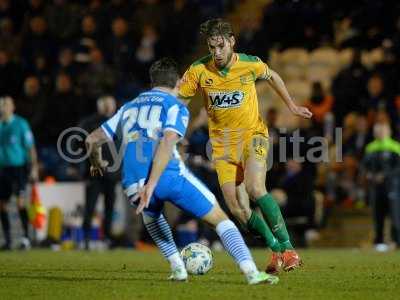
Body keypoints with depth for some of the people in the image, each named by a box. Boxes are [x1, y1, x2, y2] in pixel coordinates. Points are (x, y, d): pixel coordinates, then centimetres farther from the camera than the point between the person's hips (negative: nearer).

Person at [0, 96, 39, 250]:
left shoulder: (21, 124, -5)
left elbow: (30, 147, -5)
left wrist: (34, 168, -10)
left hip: (19, 167, -5)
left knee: (20, 202, -16)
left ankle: (26, 237, -13)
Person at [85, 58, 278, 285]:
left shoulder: (129, 107, 26)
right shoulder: (176, 106, 8)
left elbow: (92, 140, 27)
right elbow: (167, 142, -11)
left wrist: (97, 163, 48)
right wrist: (151, 185, -16)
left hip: (133, 186, 5)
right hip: (170, 175, -5)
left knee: (151, 216, 38)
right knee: (220, 218, 8)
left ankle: (178, 268, 24)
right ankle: (251, 272, -6)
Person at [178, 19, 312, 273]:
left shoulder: (250, 64, -10)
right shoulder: (199, 70, -10)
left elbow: (272, 77, 12)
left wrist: (292, 106, 17)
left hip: (253, 135, -2)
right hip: (222, 144, 3)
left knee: (255, 188, -28)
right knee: (237, 208, -9)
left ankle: (288, 249, -21)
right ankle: (277, 251, 9)